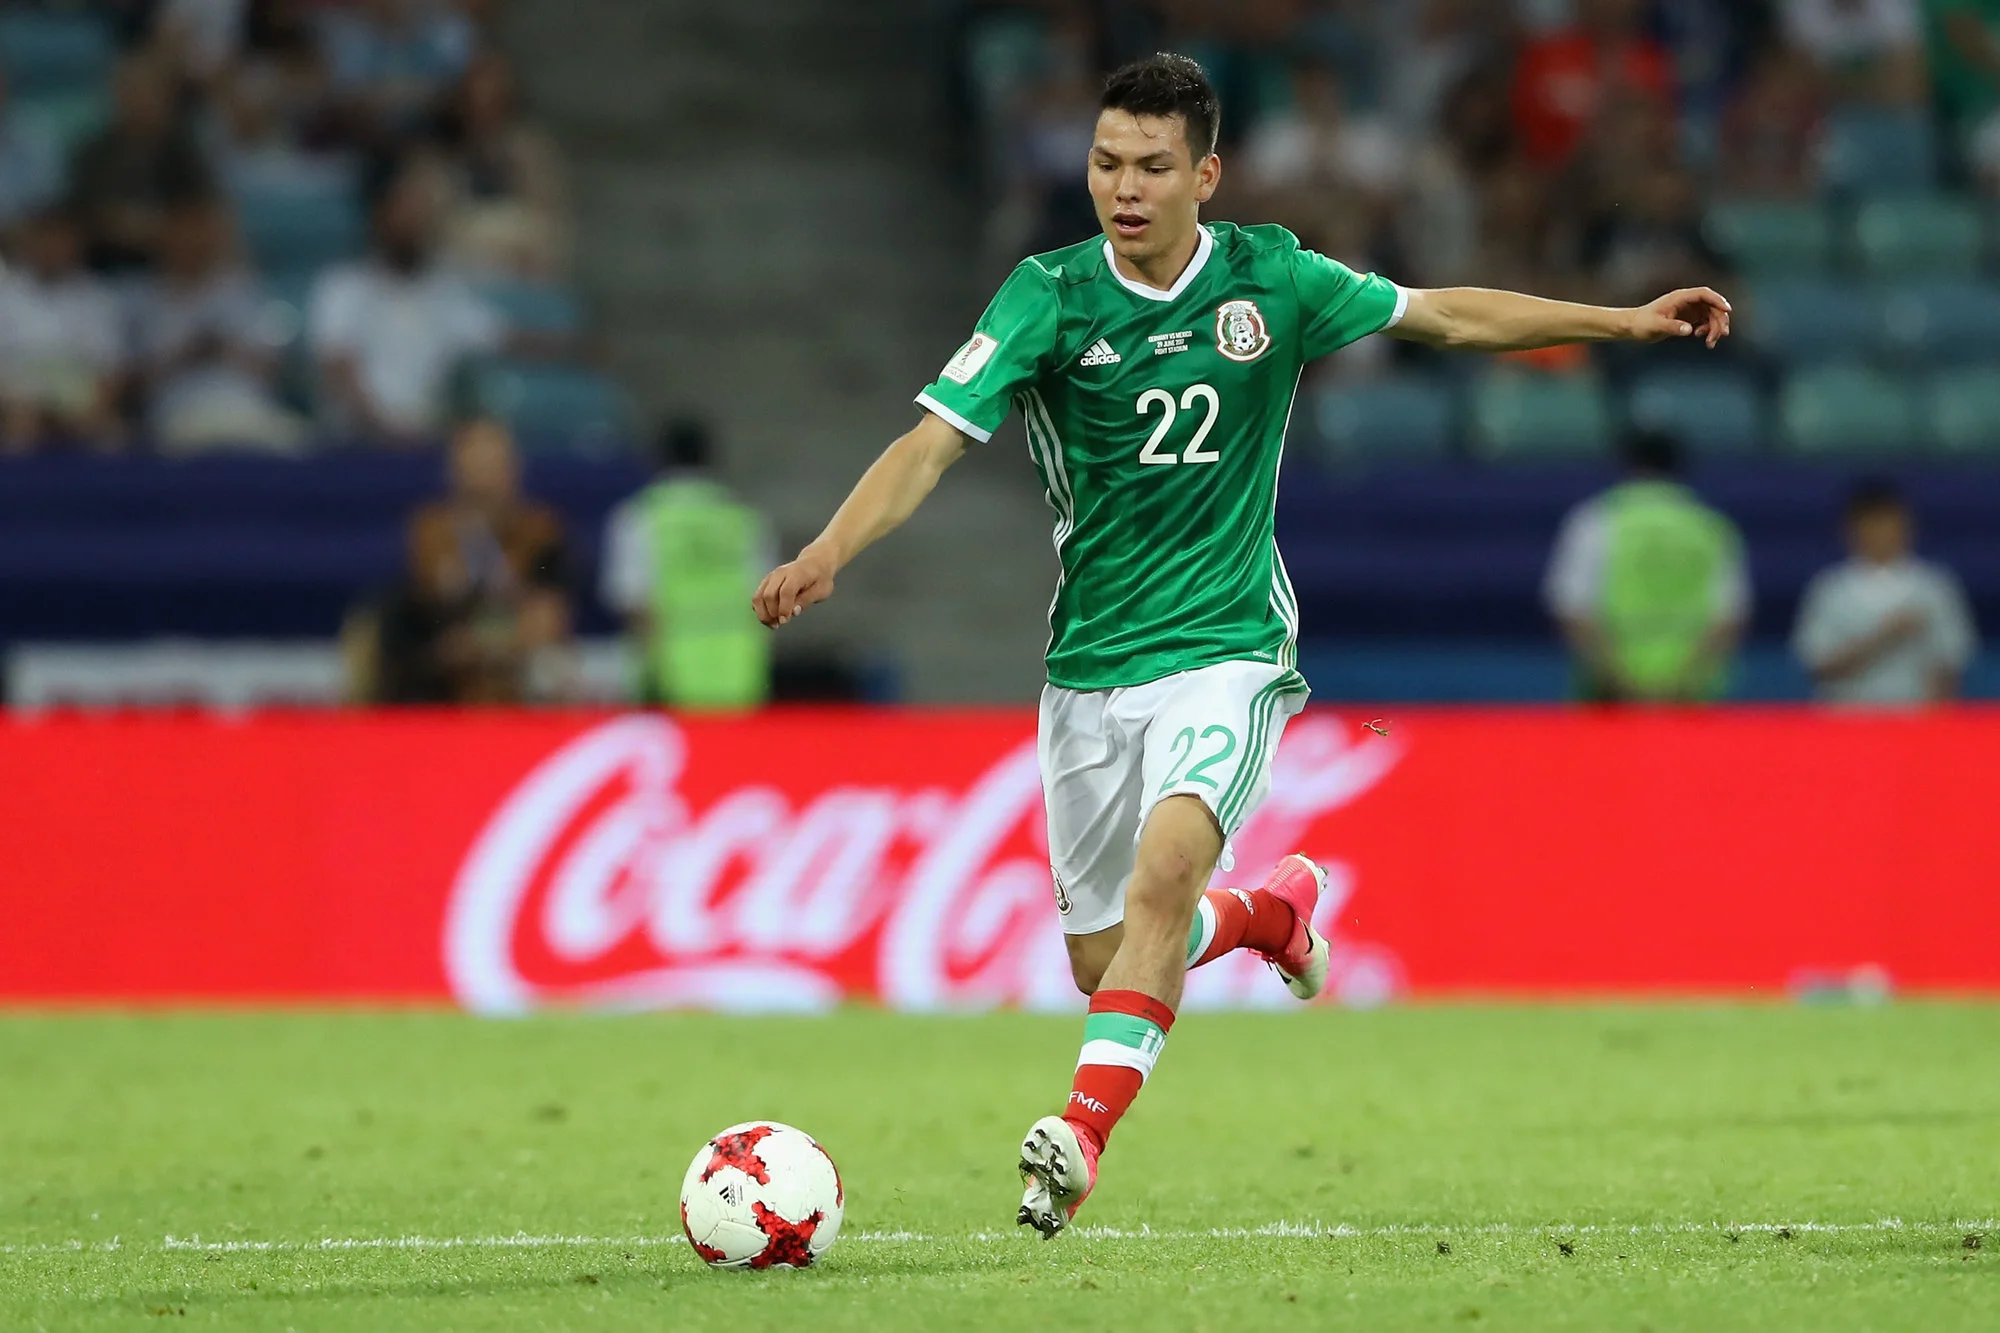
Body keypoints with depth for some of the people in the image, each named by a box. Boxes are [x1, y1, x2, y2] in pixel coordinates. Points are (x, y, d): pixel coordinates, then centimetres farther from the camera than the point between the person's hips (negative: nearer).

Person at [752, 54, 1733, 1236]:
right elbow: (934, 442, -15)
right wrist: (830, 551, -33)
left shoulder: (1269, 279, -3)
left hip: (1227, 648, -2)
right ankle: (1272, 907, 39)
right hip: (1091, 665, 2)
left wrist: (1629, 321, 11)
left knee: (1164, 869, -29)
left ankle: (1085, 1134, -34)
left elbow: (1446, 316, 12)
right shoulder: (1051, 296, -8)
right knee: (1103, 959, 8)